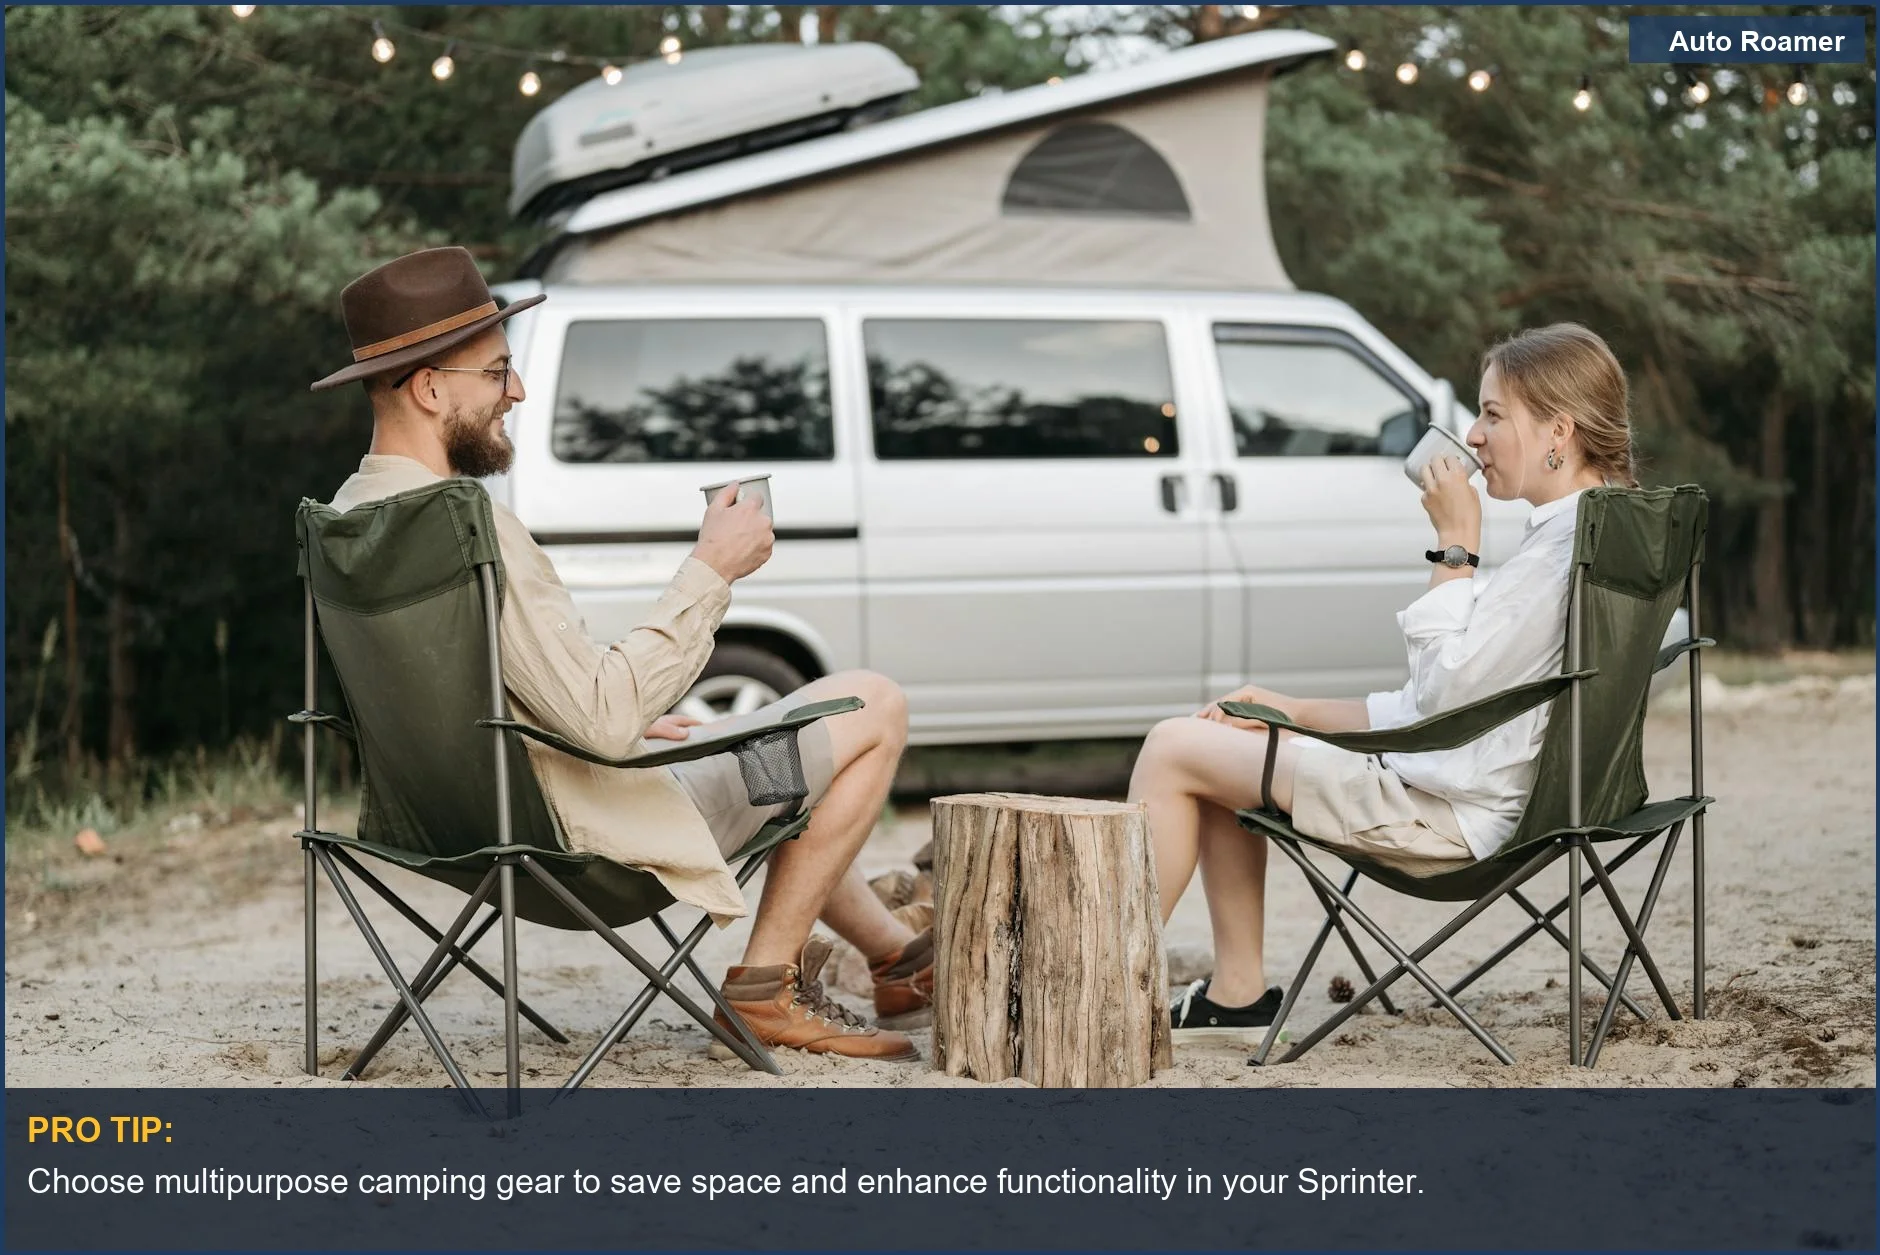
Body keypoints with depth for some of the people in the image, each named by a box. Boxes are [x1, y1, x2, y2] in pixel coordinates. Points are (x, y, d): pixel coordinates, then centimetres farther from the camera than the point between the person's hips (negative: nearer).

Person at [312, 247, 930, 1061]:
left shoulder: (351, 515, 2)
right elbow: (607, 717, -32)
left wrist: (621, 720, 19)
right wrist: (711, 570, -24)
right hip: (595, 842, -10)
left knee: (768, 748, 33)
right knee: (873, 706, 2)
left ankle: (904, 961, 42)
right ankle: (765, 985, 8)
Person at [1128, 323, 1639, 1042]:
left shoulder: (1571, 544, -19)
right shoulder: (1580, 533, 13)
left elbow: (1443, 690, -21)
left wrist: (1455, 544, -13)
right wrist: (1294, 710, 12)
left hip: (1450, 812, -11)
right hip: (1451, 779, 11)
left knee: (1173, 750, -4)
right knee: (1218, 753, 19)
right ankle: (1237, 994, 17)